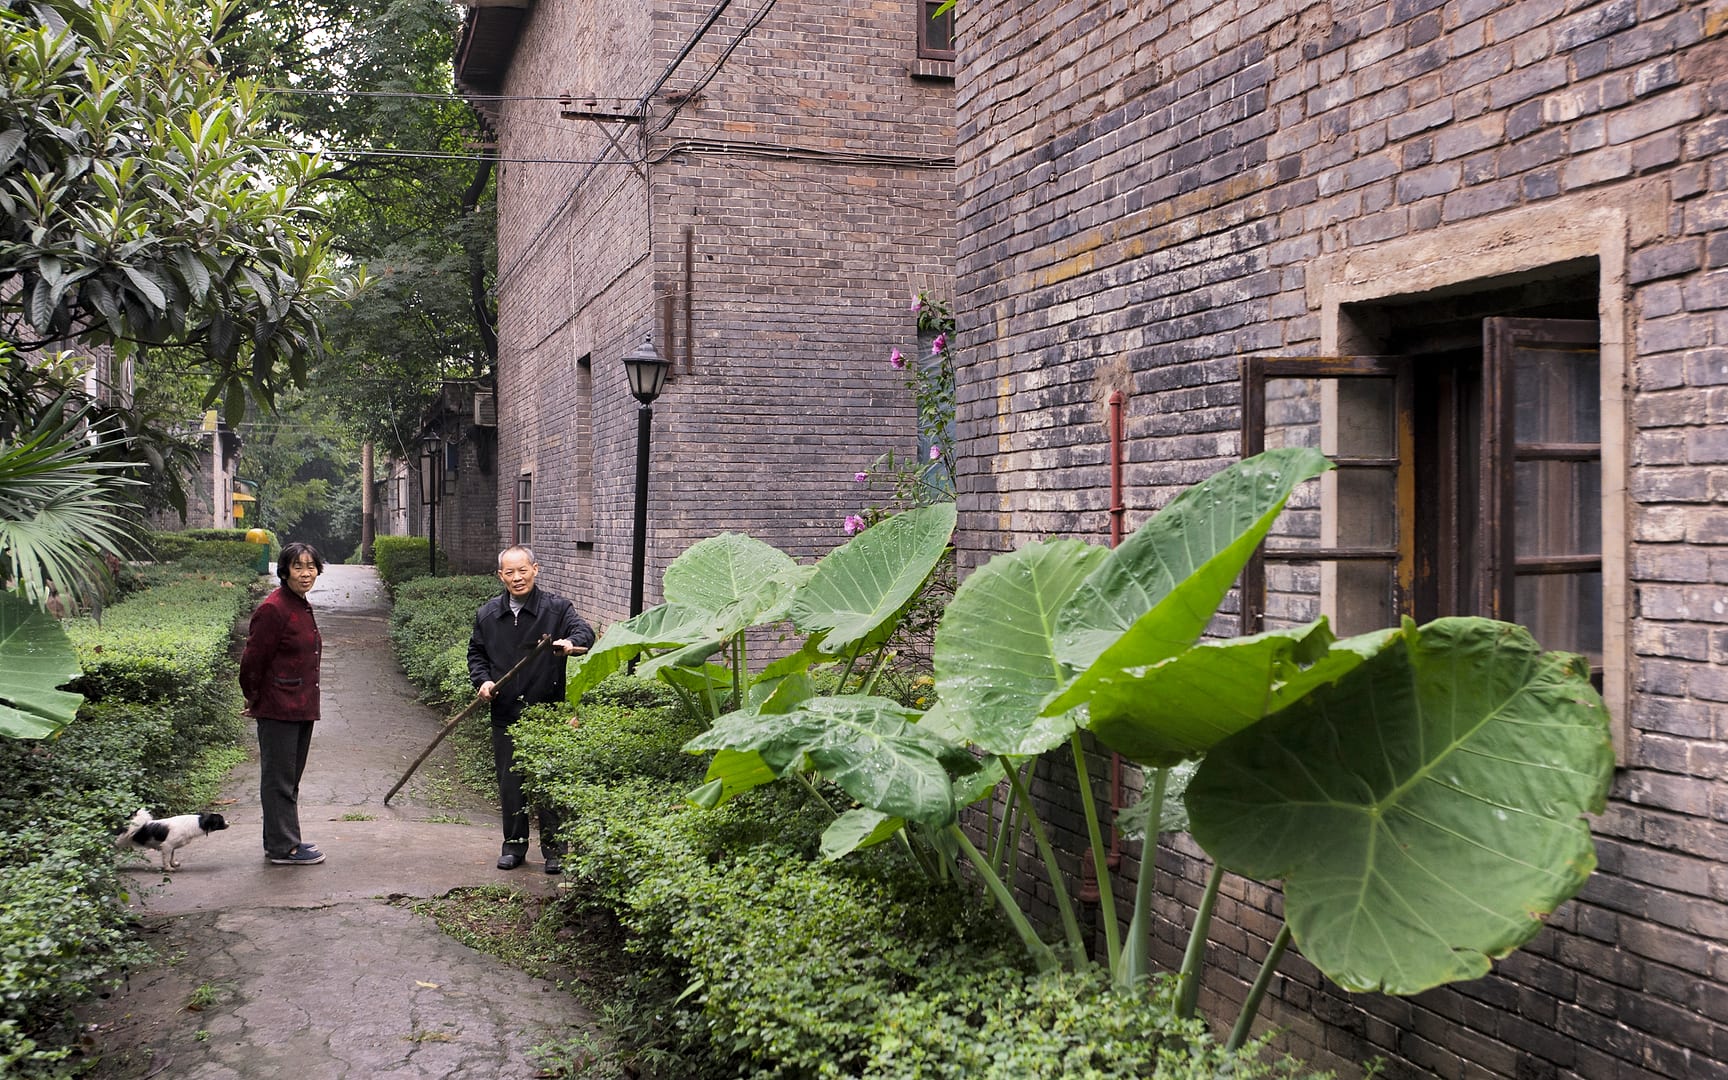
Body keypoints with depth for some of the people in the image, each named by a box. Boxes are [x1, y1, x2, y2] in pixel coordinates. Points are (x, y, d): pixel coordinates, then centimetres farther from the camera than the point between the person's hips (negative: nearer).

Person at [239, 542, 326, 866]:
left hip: (301, 708, 9)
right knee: (279, 777, -1)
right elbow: (253, 659, -15)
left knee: (290, 777, 17)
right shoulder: (273, 609, -17)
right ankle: (283, 847, 6)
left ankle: (283, 841, 27)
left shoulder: (303, 607, 12)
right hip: (278, 709, -9)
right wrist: (255, 700, -5)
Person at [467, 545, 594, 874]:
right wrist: (483, 680, 0)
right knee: (510, 781, 9)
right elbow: (476, 653, 19)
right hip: (506, 714, 3)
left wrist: (572, 642, -40)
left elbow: (585, 632, -16)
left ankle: (553, 848, 13)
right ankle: (514, 844, 23)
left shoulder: (556, 608, -3)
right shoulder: (487, 614, 9)